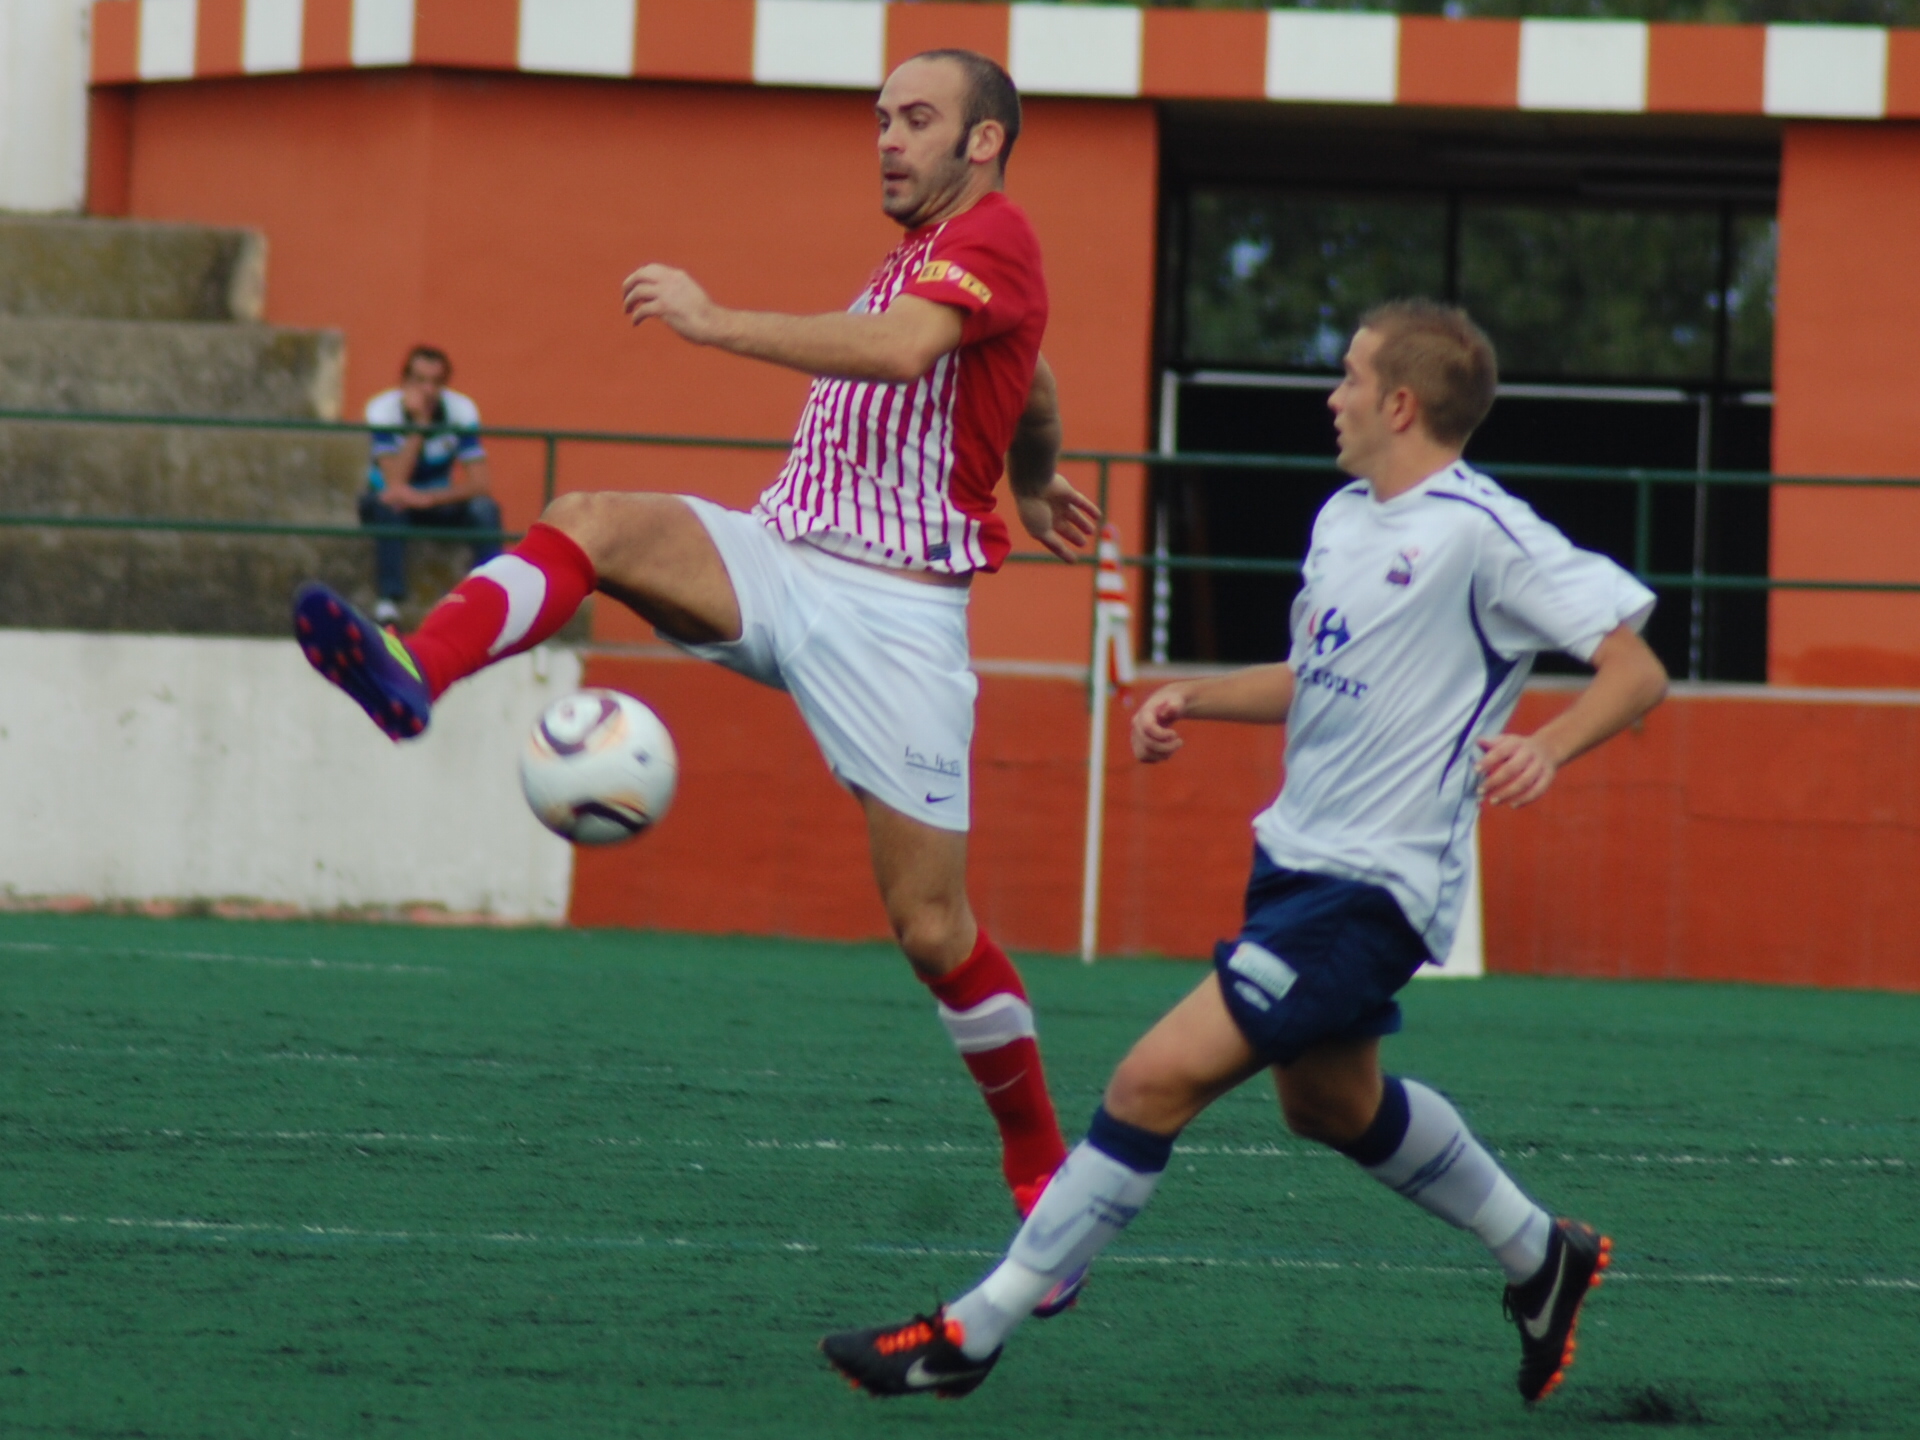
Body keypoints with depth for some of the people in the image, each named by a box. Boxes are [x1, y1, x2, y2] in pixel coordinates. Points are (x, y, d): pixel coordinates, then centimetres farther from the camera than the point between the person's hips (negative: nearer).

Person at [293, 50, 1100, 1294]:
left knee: (932, 926, -7)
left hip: (893, 617, -8)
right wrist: (1034, 484, 56)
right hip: (779, 560, 8)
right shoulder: (923, 255, 21)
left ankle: (1041, 1166, 12)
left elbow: (904, 350, -28)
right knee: (596, 522, -23)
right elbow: (1035, 389, 40)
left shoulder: (992, 237, -8)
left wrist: (717, 322, -28)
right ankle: (413, 677, -47)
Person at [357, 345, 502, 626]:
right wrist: (419, 422, -33)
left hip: (438, 507, 2)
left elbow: (478, 484, -20)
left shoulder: (462, 410, -14)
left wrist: (429, 498, -36)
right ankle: (388, 603, -39)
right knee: (389, 503, -36)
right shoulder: (383, 409, -20)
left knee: (485, 509, -26)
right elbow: (396, 483, -30)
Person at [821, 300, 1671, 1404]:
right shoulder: (1343, 519, 11)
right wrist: (1191, 699, 11)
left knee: (1160, 1078, -16)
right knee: (1331, 1101, 27)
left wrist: (1546, 748, -33)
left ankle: (973, 1333, -12)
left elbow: (1637, 670, -16)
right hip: (1299, 859, 10)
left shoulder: (1480, 533, -15)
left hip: (1371, 890, -10)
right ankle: (1539, 1254, 47)